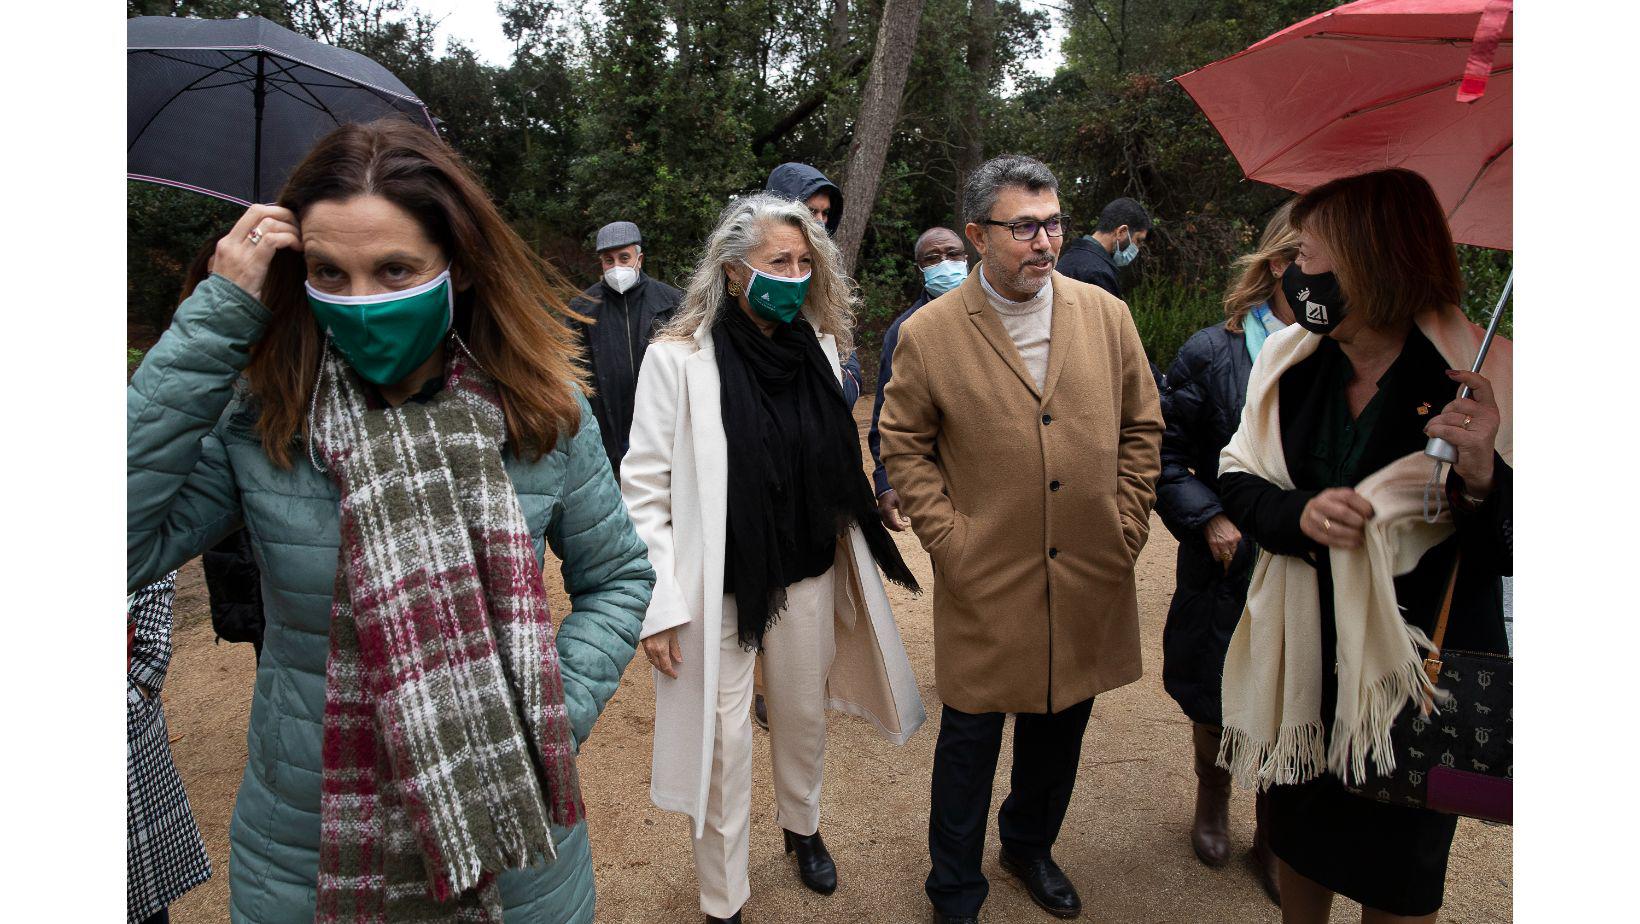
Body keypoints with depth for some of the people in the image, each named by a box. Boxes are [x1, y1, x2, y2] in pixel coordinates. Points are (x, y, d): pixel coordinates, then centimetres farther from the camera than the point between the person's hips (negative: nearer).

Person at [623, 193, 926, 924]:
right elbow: (644, 488, -11)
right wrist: (660, 604, -14)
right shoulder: (678, 358, -14)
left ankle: (802, 827, 51)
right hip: (718, 584, -4)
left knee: (803, 714, 21)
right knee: (723, 742, 7)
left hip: (808, 574, 5)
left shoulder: (819, 347, 1)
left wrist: (858, 558, 14)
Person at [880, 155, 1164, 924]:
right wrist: (947, 537, -8)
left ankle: (1030, 846, 48)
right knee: (970, 741, 10)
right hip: (987, 587, -3)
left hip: (1090, 580, 4)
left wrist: (1126, 525, 3)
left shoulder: (1106, 315, 2)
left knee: (1060, 729, 21)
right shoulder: (928, 334, -8)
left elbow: (1142, 427, 9)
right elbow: (902, 443, -1)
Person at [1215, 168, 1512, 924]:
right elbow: (1238, 481, -1)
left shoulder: (1477, 376, -18)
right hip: (1302, 657, 4)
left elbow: (1514, 554, -16)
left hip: (1417, 673, -3)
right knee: (1298, 836, 25)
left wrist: (1482, 476, -36)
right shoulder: (1290, 360, -5)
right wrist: (1298, 513, -21)